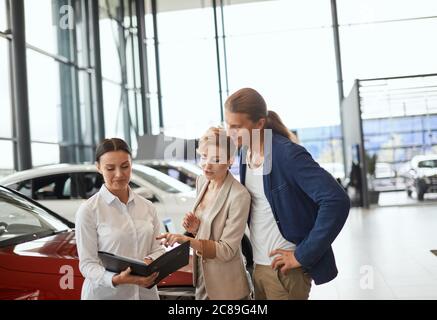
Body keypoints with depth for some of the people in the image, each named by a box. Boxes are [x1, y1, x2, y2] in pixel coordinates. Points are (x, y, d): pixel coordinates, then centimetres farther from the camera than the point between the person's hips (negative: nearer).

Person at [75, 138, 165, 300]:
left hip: (145, 292, 4)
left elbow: (158, 249, 5)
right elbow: (87, 264, -13)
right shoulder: (88, 210, -11)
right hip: (106, 294, -4)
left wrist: (150, 261, -16)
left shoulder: (147, 207, 3)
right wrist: (115, 279, -29)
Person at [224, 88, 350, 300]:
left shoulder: (287, 154, -20)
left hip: (284, 267, -7)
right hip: (258, 265, 7)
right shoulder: (245, 151, 3)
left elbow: (337, 201, -26)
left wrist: (303, 255, -21)